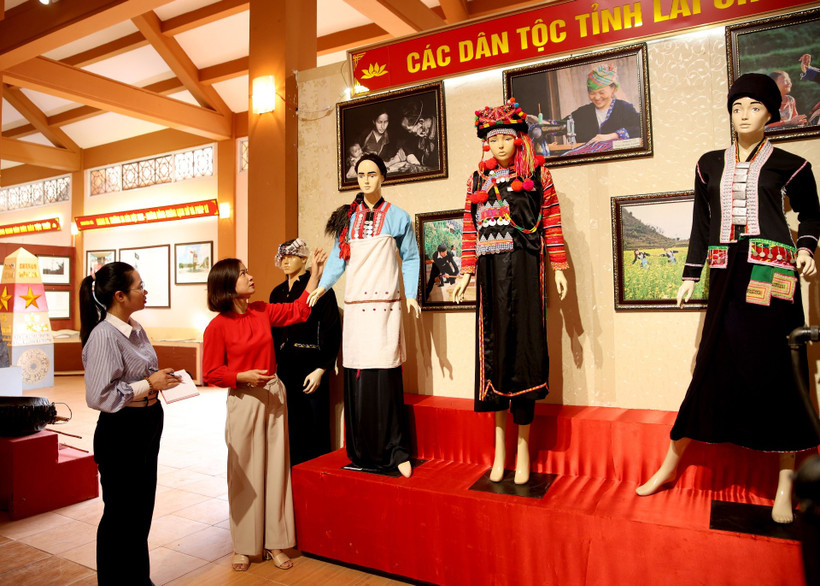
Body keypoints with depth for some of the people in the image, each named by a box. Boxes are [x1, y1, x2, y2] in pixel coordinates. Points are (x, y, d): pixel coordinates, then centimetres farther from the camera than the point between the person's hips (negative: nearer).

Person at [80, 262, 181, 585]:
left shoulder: (135, 329, 6)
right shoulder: (103, 336, -21)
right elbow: (98, 395, -25)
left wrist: (163, 378, 0)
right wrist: (149, 384, -21)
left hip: (147, 427, 9)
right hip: (120, 433, -9)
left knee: (142, 509, 21)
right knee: (120, 513, 8)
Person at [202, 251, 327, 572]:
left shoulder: (262, 311, 5)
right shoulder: (217, 326, -9)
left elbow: (299, 310, 14)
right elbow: (211, 373, -6)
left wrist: (316, 271, 12)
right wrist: (244, 377, -20)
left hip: (274, 396, 5)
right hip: (243, 401, -5)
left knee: (276, 468, 8)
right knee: (245, 473, 5)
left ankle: (274, 542, 22)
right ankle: (244, 546, 23)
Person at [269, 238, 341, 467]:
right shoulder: (277, 292, 13)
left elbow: (332, 332, -9)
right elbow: (273, 332, 17)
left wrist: (321, 370, -14)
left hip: (312, 369, -5)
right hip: (285, 369, 5)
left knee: (315, 427, 1)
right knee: (291, 426, 10)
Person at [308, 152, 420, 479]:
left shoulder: (397, 217, 8)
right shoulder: (347, 217, 16)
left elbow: (410, 258, 8)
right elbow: (338, 256, 12)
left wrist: (411, 295, -3)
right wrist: (322, 286, -1)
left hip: (385, 305, -3)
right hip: (355, 305, 3)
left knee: (385, 377, -8)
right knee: (356, 378, 0)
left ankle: (396, 452, 3)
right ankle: (363, 452, 11)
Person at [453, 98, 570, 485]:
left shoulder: (536, 173, 7)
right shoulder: (477, 179, 15)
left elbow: (552, 221, 4)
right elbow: (470, 228, 14)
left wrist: (558, 267, -1)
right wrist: (467, 271, 8)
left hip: (524, 267, -2)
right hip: (490, 270, 3)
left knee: (522, 343, -3)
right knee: (493, 344, 3)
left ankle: (523, 447, 9)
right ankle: (499, 445, 16)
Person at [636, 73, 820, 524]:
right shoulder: (710, 164, 12)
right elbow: (701, 224, 13)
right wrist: (691, 275, 10)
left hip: (771, 272, -2)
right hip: (727, 274, 2)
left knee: (775, 368, -1)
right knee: (714, 365, 3)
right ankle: (670, 465, 13)